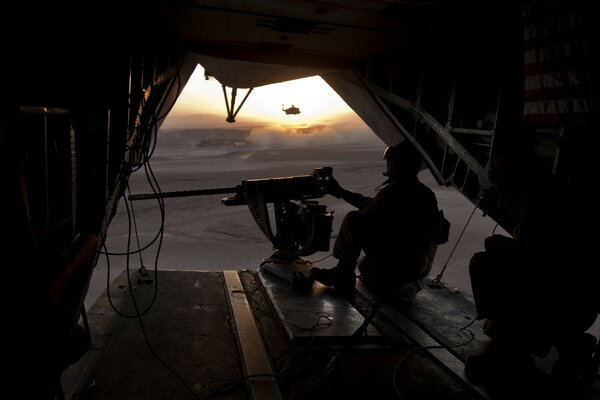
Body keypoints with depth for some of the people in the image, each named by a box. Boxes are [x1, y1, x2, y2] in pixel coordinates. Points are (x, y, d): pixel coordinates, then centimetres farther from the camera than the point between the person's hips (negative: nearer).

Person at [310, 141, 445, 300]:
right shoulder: (427, 194, 13)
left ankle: (343, 275, 1)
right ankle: (403, 284, 16)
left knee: (353, 220, -9)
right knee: (364, 264, 33)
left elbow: (366, 218, -8)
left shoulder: (393, 191, -16)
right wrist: (341, 192, 24)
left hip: (400, 262, -9)